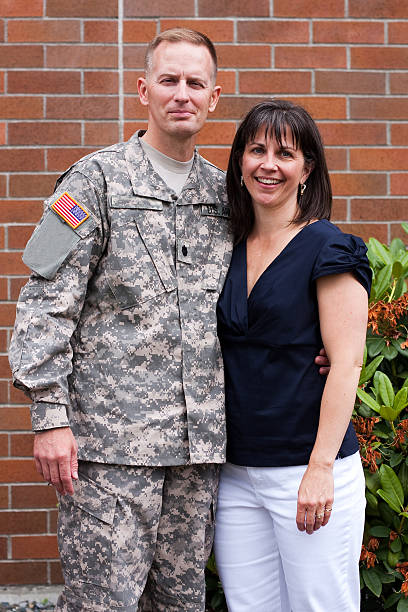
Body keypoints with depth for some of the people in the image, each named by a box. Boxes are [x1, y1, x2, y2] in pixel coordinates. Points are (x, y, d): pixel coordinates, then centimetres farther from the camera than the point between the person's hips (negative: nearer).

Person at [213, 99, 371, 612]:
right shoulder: (230, 251, 11)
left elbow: (346, 362, -11)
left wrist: (321, 468, -17)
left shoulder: (327, 249, -7)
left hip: (308, 471, -5)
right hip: (236, 473, 6)